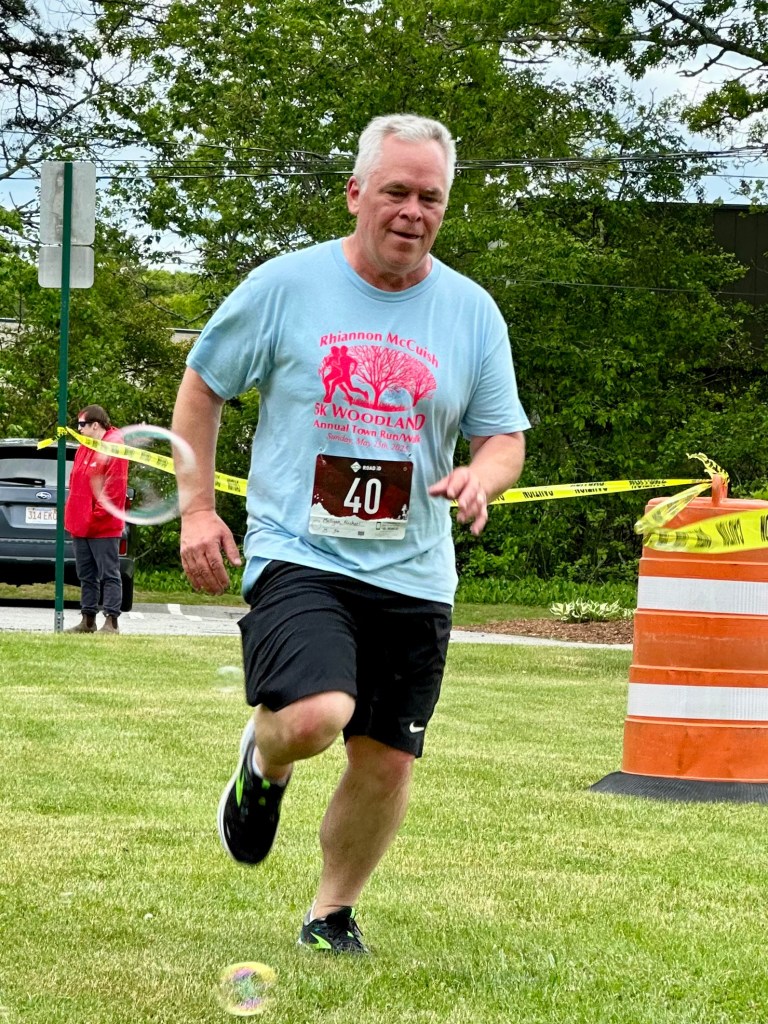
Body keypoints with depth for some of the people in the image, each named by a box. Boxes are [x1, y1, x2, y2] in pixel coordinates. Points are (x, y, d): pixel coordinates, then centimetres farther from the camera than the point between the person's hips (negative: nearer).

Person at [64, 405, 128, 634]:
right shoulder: (84, 449, 15)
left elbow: (114, 488, -16)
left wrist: (98, 515, -17)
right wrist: (72, 514, 12)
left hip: (103, 528, -9)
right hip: (81, 525, 9)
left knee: (109, 575, -5)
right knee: (86, 575, 13)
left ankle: (111, 622, -6)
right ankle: (88, 620, 18)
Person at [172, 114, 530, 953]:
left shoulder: (472, 312, 5)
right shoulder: (286, 285, -2)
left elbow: (505, 436, 12)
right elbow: (200, 387, 9)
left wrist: (479, 480, -12)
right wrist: (196, 508, 2)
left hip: (413, 573, 4)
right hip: (298, 554, -3)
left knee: (386, 762, 6)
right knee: (316, 715, -27)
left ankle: (333, 912, 30)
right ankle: (263, 760, 11)